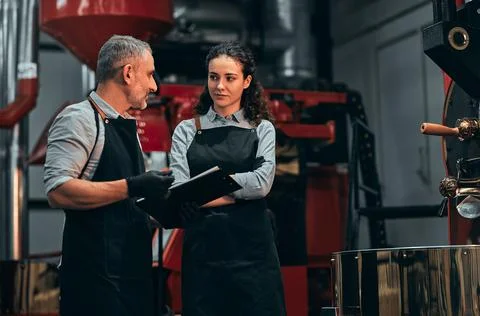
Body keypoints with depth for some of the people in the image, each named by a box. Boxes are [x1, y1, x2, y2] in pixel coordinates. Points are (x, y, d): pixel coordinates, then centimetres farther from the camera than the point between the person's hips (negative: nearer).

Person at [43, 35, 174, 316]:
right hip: (96, 276, -9)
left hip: (135, 269, 9)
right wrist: (132, 187, -23)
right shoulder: (79, 119, -11)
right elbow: (57, 191, -23)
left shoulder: (126, 127, 17)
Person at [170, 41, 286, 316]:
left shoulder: (262, 129, 8)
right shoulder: (187, 131, 8)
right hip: (202, 251, 0)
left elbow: (262, 183, -7)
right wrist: (237, 194, -10)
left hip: (251, 251, 0)